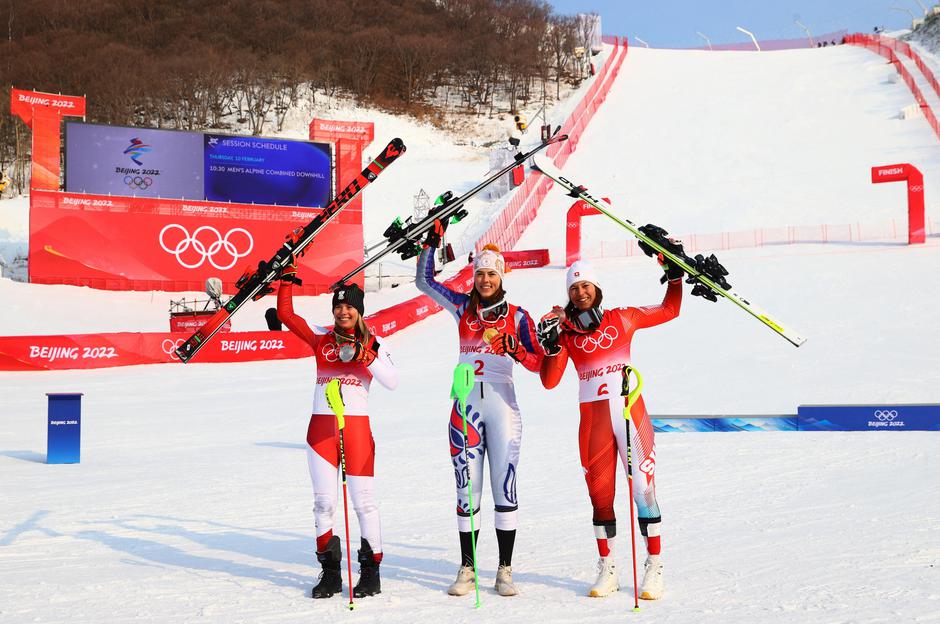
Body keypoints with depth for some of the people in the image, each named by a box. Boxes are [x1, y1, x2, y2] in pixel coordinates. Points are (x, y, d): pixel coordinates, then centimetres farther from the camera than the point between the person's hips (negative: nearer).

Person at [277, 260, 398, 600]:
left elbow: (392, 382, -6)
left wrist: (368, 357, -17)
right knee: (323, 501, 2)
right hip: (321, 426, 2)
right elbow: (286, 315, 6)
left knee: (363, 499, 0)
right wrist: (287, 281, -2)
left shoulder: (372, 343, 5)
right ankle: (330, 571, 13)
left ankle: (371, 571, 9)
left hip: (357, 426, -2)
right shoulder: (321, 338, 9)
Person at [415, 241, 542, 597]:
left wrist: (517, 351, -20)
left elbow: (538, 364, -1)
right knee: (467, 489, 4)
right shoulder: (463, 306, 10)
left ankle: (505, 571, 5)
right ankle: (467, 570, 11)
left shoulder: (517, 316, 4)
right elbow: (424, 280, 11)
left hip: (503, 405, -1)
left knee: (505, 488, -2)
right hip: (466, 404, 2)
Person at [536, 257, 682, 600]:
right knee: (600, 493, 5)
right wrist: (551, 346, -12)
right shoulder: (565, 330, 8)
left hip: (630, 409, -1)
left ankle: (654, 568, 2)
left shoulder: (622, 318, 8)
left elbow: (669, 311, 19)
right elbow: (549, 381, 1)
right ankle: (607, 569, 16)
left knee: (644, 487, -6)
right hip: (592, 415, 1)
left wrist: (675, 276, 10)